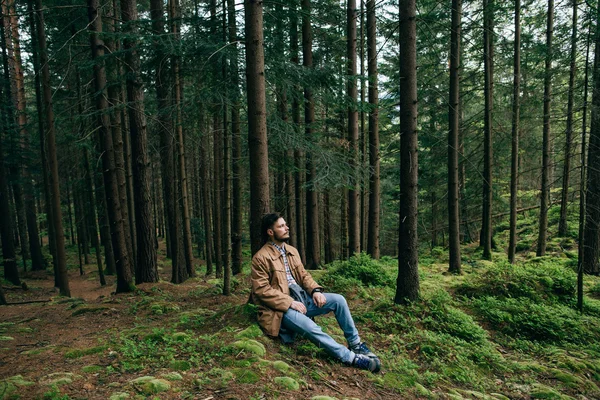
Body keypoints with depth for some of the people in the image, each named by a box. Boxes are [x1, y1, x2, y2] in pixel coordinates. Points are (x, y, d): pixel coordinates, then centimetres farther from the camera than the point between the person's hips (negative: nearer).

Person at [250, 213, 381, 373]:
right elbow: (261, 290, -15)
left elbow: (303, 275, 15)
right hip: (281, 307, -7)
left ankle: (355, 343, 3)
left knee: (338, 300, -10)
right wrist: (290, 302, -21)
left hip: (302, 298, 7)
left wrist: (315, 290, -6)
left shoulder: (292, 251, 13)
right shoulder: (261, 257, -10)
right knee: (311, 328, -31)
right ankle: (350, 357, -18)